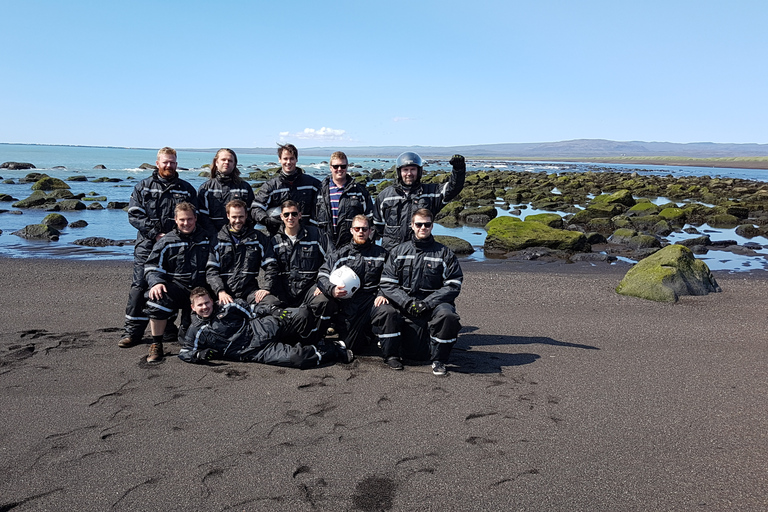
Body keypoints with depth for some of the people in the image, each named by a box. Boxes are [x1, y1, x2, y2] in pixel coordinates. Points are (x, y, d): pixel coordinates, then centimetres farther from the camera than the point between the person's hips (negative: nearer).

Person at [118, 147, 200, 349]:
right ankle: (132, 331, 4)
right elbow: (134, 215, 0)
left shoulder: (187, 189, 11)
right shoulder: (143, 187, 9)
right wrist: (155, 234, -11)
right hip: (147, 246, -1)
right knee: (140, 287, -4)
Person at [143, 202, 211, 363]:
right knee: (157, 299, -32)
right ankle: (156, 345, -14)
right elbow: (153, 267, 6)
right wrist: (156, 283, -15)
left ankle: (185, 332, 22)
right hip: (176, 285, 0)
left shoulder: (207, 239, 12)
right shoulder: (167, 242, 10)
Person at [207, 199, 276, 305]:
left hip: (250, 291, 1)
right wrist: (220, 291, -10)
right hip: (226, 292, -1)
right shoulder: (218, 240, 13)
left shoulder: (259, 238, 15)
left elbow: (271, 265, 11)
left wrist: (266, 288, -5)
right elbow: (211, 270, 6)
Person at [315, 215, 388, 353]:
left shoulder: (381, 254, 16)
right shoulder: (340, 254, 15)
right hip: (347, 301, 0)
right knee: (350, 344, -13)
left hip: (371, 299, 0)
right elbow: (323, 274, 8)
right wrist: (332, 290, -13)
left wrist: (383, 294, -9)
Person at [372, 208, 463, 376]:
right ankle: (392, 355, -3)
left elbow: (453, 285, -1)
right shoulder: (398, 251, 10)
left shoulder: (444, 253, 6)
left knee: (447, 315, -32)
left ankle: (438, 360, -8)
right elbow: (386, 283, 2)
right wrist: (406, 302, -14)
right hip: (402, 304, 1)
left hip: (433, 304, -1)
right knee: (384, 311, -26)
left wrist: (427, 303, -14)